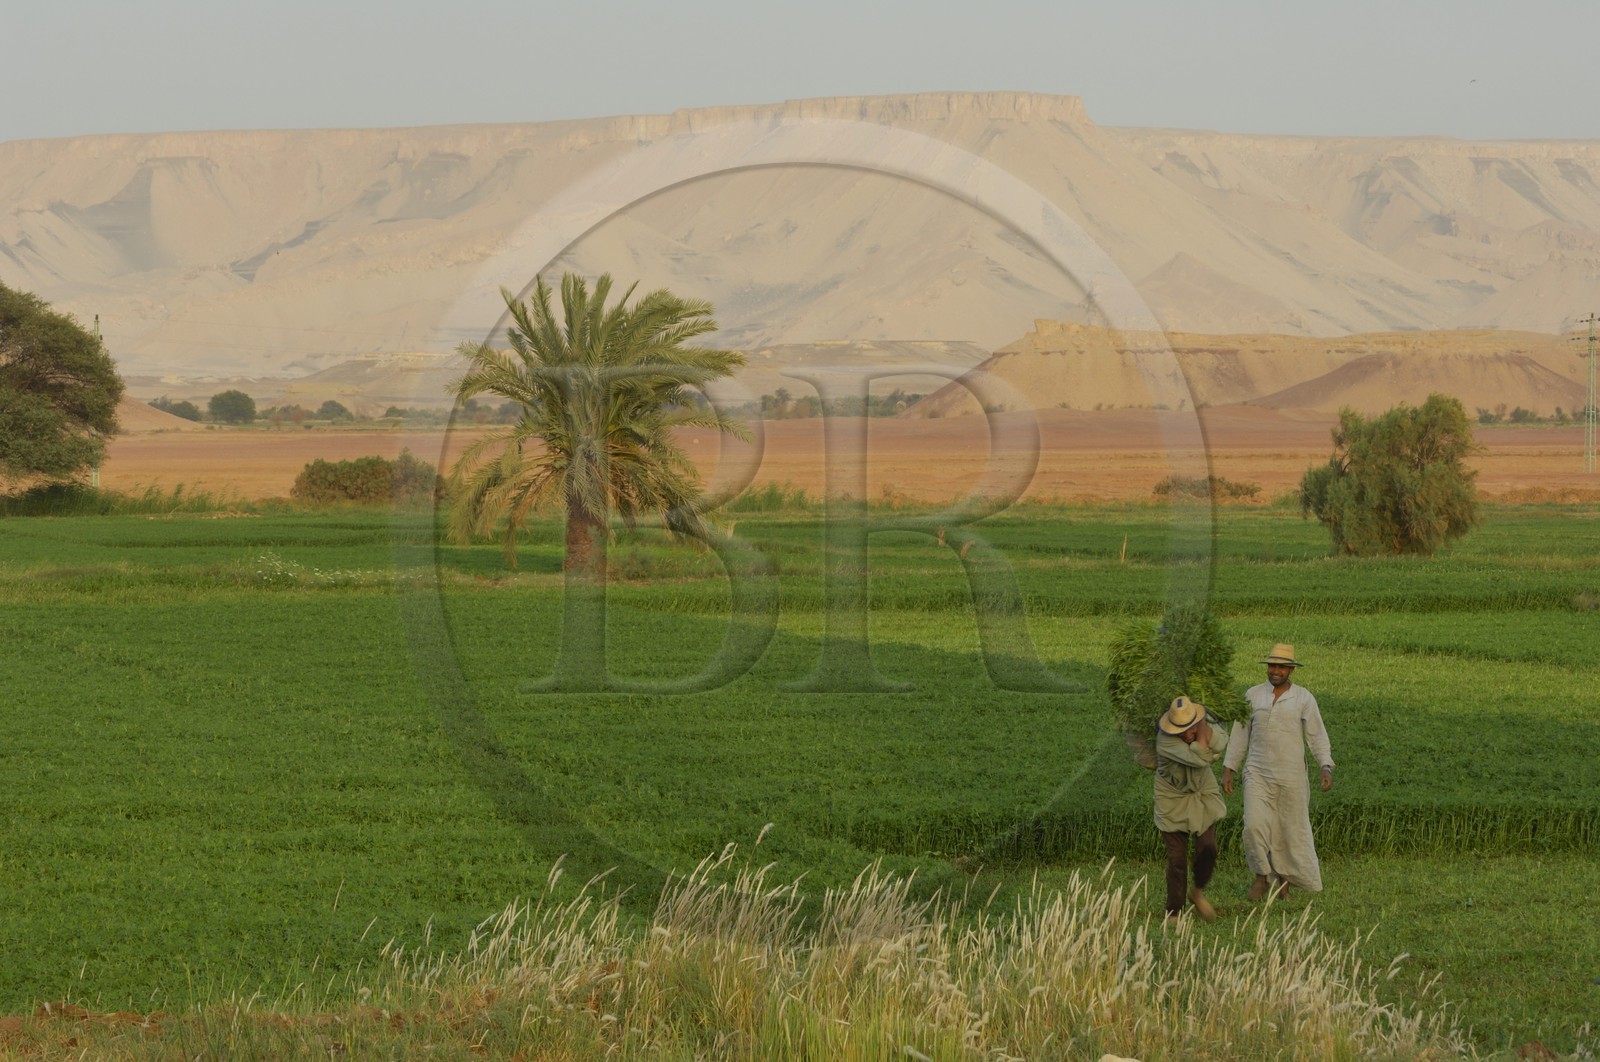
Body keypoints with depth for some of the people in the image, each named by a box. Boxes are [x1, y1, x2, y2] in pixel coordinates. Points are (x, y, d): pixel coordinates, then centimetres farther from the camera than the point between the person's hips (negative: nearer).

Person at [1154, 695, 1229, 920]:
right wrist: (1199, 735, -32)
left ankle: (1198, 892, 23)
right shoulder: (1165, 740, -32)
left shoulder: (1207, 724, -15)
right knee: (1177, 858, -1)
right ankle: (1173, 913, 12)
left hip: (1203, 794, 4)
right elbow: (1199, 758, -40)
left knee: (1208, 849, -6)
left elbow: (1220, 745, -34)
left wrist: (1203, 725, -36)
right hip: (1173, 799, -4)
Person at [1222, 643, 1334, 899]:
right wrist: (1228, 770, 5)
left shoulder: (1304, 698, -2)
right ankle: (1262, 875, 7)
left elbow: (1317, 737, -3)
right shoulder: (1253, 695, 4)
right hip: (1258, 774, 1)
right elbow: (1240, 734, 8)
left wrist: (1327, 768, -17)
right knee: (1255, 826, -14)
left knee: (1292, 829, 5)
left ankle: (1284, 878, 28)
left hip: (1291, 777, -1)